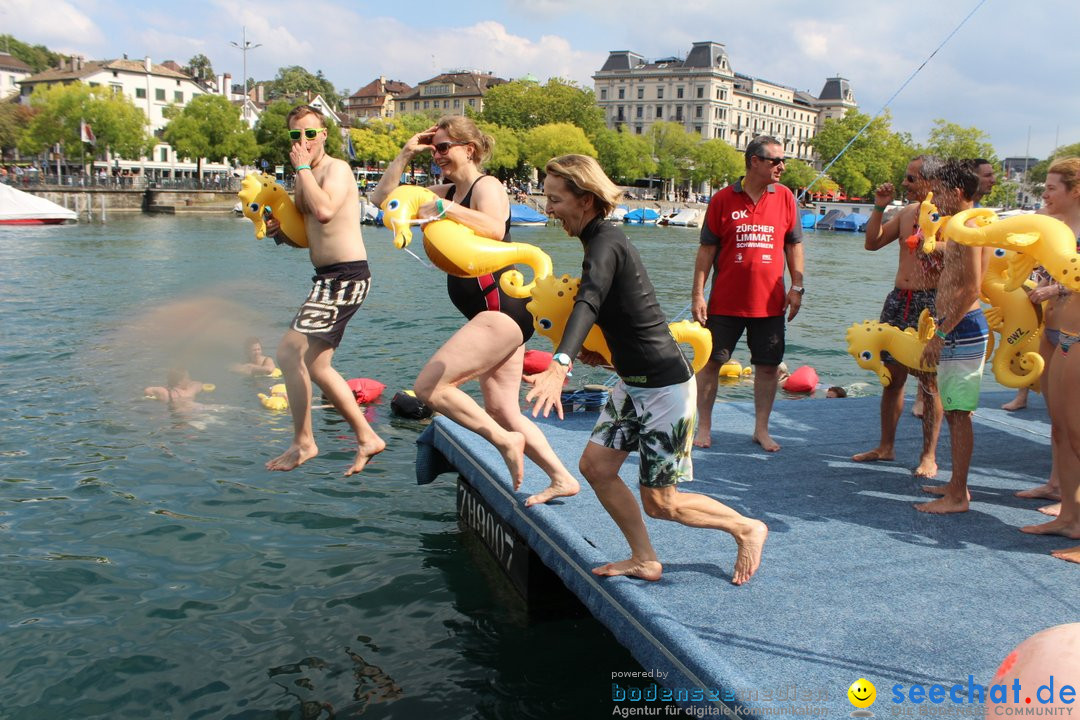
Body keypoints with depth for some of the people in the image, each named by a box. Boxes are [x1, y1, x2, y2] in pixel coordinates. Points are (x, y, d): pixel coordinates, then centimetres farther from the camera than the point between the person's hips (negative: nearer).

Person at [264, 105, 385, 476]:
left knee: (290, 351, -14)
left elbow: (324, 211, -30)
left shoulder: (336, 169, -9)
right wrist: (280, 232, 6)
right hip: (327, 278, 10)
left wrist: (302, 167, -17)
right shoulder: (305, 178, 18)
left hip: (346, 276, -10)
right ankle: (367, 439, 21)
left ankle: (303, 443, -3)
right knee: (316, 366, 13)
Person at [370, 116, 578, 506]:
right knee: (503, 412, 10)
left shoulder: (486, 186, -7)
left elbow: (494, 229, -30)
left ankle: (506, 441, -6)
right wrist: (405, 155, 12)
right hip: (497, 317, 10)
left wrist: (443, 208, -29)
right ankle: (562, 478, 17)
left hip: (502, 310, -10)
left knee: (428, 386, -14)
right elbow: (383, 197, 20)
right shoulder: (449, 192, 18)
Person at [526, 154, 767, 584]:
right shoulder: (602, 239, 9)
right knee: (595, 465, 6)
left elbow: (589, 303, -42)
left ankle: (747, 529, 23)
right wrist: (596, 351, 12)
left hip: (665, 387, -9)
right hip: (634, 385, 10)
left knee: (660, 504, 1)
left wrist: (560, 364, -57)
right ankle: (644, 561, 20)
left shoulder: (605, 244, -21)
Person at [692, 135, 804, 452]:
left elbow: (794, 244, 10)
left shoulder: (785, 197, 5)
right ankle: (704, 427, 18)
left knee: (768, 366, 7)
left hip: (770, 302, 2)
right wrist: (697, 294, -6)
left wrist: (797, 287, 2)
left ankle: (761, 429, 21)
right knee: (711, 362, 4)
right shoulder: (723, 199, -3)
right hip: (726, 301, -2)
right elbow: (707, 248, -1)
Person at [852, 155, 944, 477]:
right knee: (892, 375, 11)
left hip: (930, 303, -7)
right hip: (898, 299, 7)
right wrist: (879, 208, 6)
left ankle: (929, 456, 10)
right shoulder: (905, 213, 12)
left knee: (930, 381, 0)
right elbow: (872, 243, 16)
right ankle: (886, 446, 23)